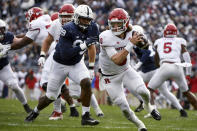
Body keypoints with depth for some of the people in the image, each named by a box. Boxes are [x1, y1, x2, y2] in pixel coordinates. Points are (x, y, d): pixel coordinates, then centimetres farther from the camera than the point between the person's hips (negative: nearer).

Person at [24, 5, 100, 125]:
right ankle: (35, 112, 38)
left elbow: (91, 46, 6)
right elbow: (65, 54, -34)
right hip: (61, 64, -4)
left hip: (77, 64, 4)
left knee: (86, 83, -25)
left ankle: (86, 117, -15)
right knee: (51, 97, 7)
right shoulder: (68, 29, -30)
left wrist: (91, 66, 5)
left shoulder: (91, 28, -12)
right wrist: (83, 45, -38)